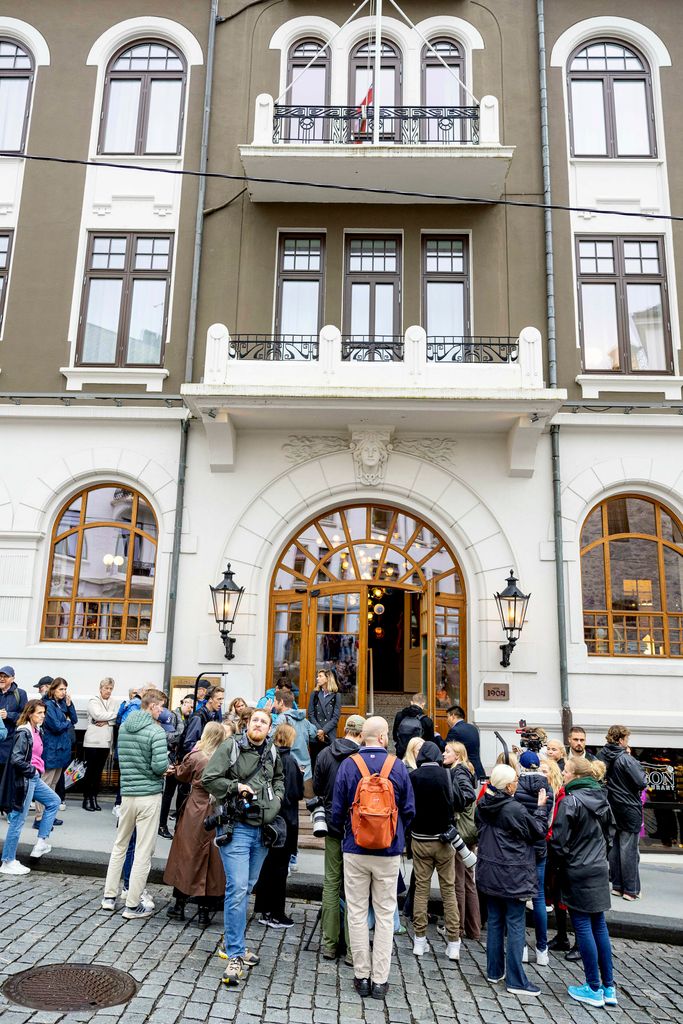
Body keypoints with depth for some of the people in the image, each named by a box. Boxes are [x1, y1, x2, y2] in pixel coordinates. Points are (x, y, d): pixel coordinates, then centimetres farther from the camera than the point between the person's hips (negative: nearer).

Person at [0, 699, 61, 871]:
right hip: (24, 779, -9)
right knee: (18, 820, -1)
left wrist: (38, 771, 7)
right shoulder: (23, 733, -18)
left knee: (54, 801, 15)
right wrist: (32, 770, -13)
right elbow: (16, 760, -24)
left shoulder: (36, 732, 9)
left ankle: (41, 842, 17)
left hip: (34, 778, 9)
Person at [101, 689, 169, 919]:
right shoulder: (156, 731, -16)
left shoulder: (123, 727, 6)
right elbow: (160, 765, -22)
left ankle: (109, 896, 27)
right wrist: (165, 768, 2)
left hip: (127, 793, 6)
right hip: (149, 795, -6)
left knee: (120, 845, 20)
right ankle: (132, 905, 9)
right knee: (144, 851, 3)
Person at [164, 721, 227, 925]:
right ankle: (204, 910, 15)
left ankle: (179, 905, 23)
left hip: (194, 813, -1)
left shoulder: (195, 757, -12)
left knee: (186, 856, 13)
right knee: (211, 859, 10)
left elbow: (182, 775, 6)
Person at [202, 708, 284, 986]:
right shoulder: (231, 746, -7)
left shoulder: (272, 753, 9)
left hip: (262, 829, 6)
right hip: (236, 827, -6)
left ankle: (233, 942, 33)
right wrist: (235, 786, -17)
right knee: (237, 889, -11)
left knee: (246, 888, 17)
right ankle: (235, 957, -3)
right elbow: (208, 778, -11)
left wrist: (277, 797, 10)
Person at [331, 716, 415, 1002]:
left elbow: (337, 810, -3)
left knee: (357, 913, 11)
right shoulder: (398, 767, -7)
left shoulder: (348, 765, -8)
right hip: (389, 853, 0)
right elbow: (409, 810, 0)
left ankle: (362, 976, 18)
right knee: (385, 915, 10)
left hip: (355, 850, 0)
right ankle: (380, 979, 14)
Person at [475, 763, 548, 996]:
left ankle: (494, 971, 26)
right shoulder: (515, 809, -22)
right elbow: (539, 831, -9)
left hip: (489, 873, 7)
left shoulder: (483, 805, -2)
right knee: (515, 926, 4)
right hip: (512, 875, -7)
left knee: (494, 921, 17)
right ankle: (515, 980, 10)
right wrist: (541, 807, 2)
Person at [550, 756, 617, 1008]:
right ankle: (609, 988, 19)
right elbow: (610, 831, 16)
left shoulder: (570, 801, -18)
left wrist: (559, 863, 2)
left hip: (577, 873, -7)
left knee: (583, 926, 3)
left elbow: (559, 841, -15)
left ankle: (594, 989, 10)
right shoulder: (601, 798, 4)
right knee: (599, 925, 13)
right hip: (600, 870, 7)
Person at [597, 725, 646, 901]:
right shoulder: (626, 759, -19)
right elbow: (642, 782, -20)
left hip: (610, 807, 6)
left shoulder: (601, 756, -1)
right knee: (629, 849, 2)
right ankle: (630, 889, 8)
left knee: (614, 847, 13)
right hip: (629, 809, -6)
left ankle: (617, 885, 21)